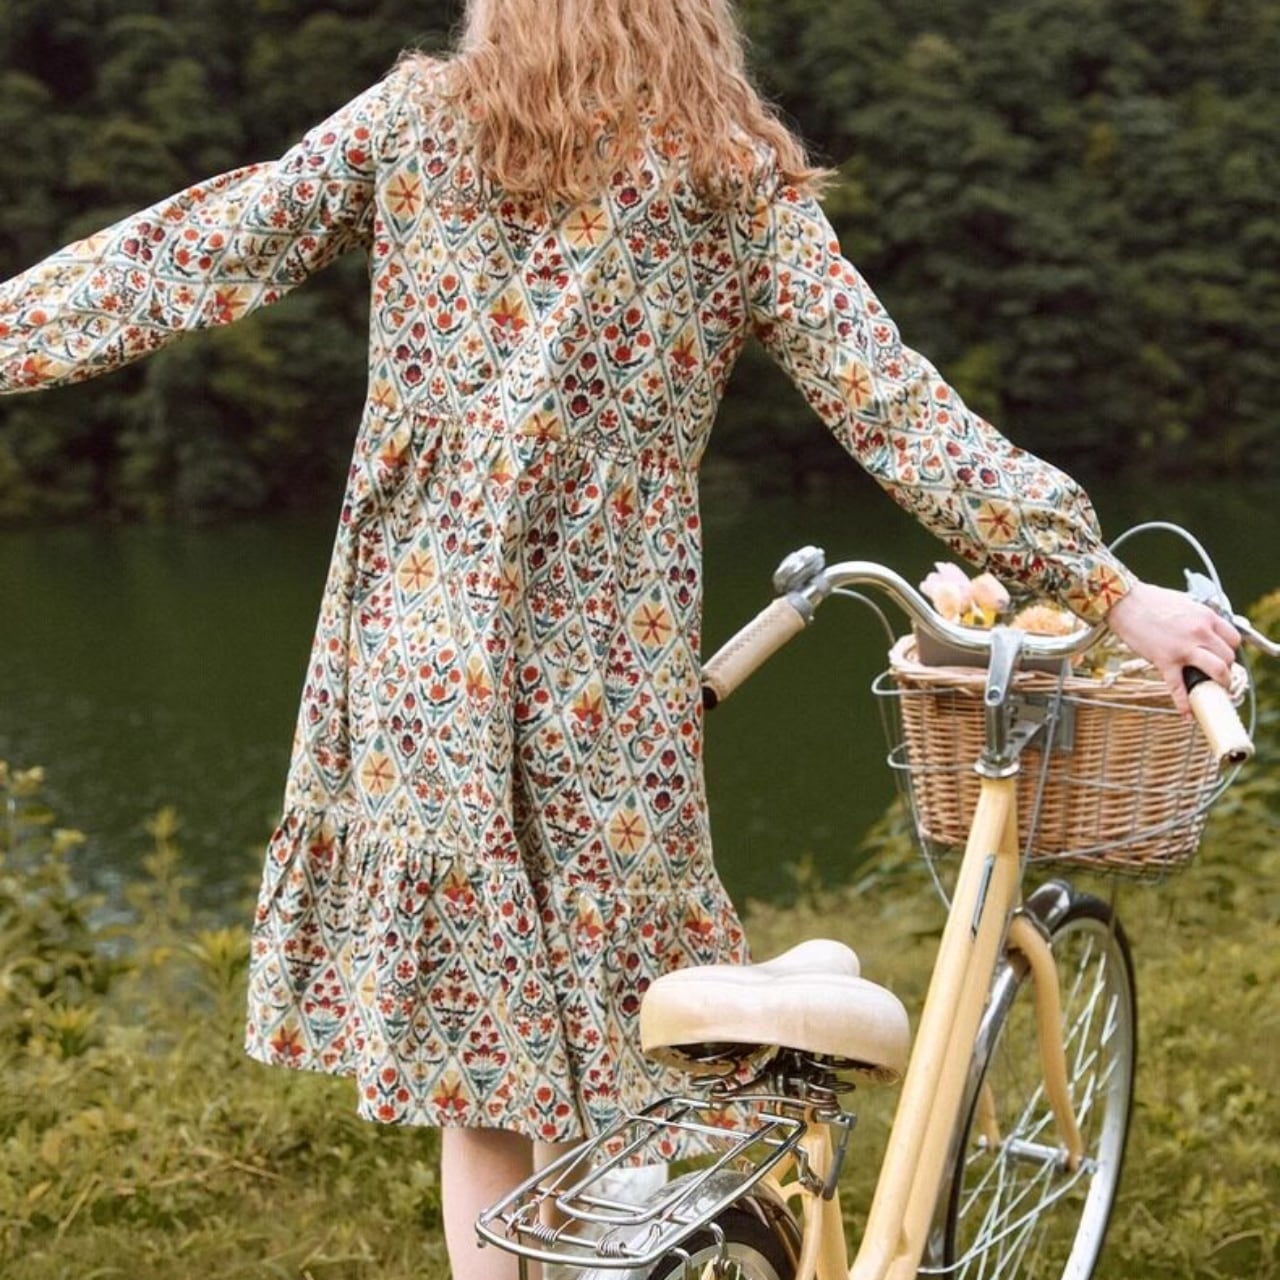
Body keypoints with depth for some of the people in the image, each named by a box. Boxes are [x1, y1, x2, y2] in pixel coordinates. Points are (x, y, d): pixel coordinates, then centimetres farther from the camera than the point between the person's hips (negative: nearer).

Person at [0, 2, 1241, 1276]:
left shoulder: (417, 116, 3)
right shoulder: (739, 180, 2)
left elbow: (187, 261, 0)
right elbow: (898, 415, -2)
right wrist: (1109, 587, 0)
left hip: (420, 652, 0)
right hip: (608, 664, 0)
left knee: (479, 1070, 9)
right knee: (618, 1044, 15)